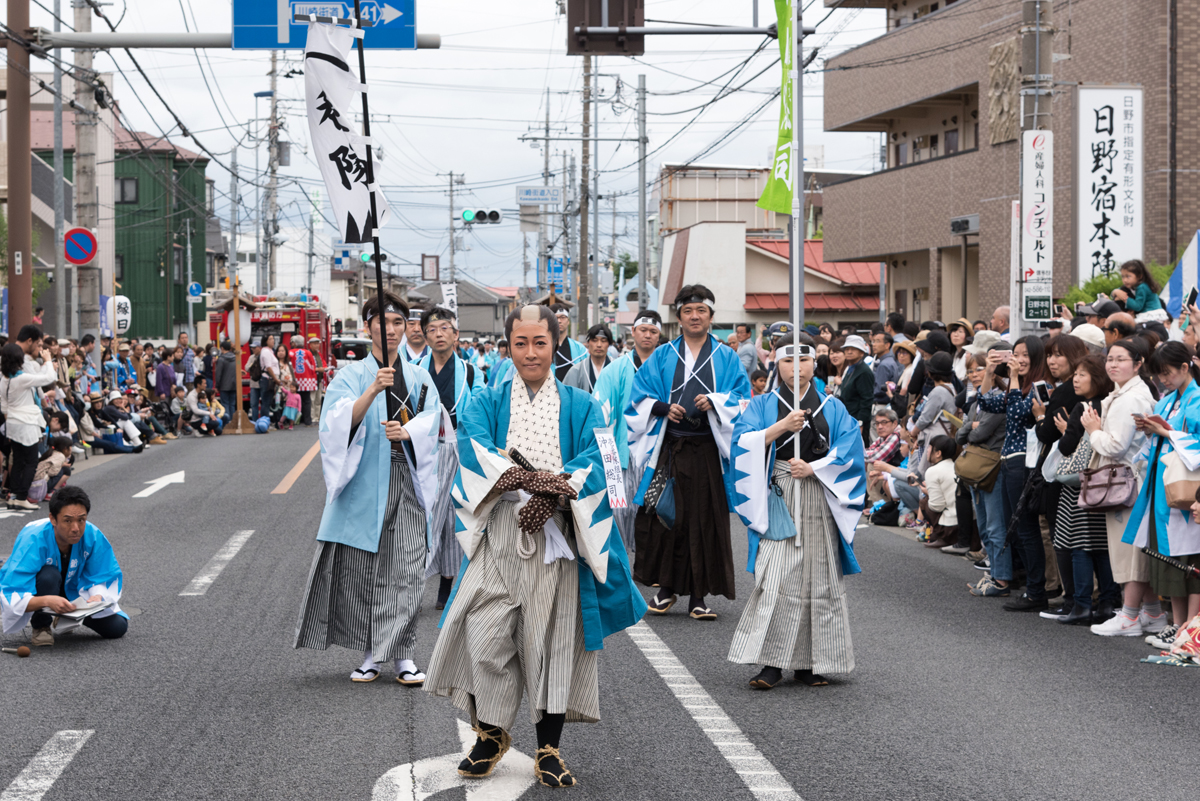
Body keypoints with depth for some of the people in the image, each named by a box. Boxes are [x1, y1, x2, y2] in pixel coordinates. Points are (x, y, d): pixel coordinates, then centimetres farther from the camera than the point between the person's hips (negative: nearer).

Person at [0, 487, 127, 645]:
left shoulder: (93, 537, -23)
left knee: (117, 628, -9)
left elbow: (104, 579, -10)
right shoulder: (32, 541, -35)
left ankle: (69, 616, 19)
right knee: (49, 575, -39)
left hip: (72, 592, 5)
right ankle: (41, 625, -11)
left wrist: (98, 596, -35)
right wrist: (46, 601, -59)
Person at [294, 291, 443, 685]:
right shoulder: (352, 376, 4)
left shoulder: (418, 377, 13)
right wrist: (374, 390, -29)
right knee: (362, 568, -2)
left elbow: (432, 417, 1)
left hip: (408, 480, 2)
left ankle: (403, 655, -1)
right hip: (365, 480, -2)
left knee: (406, 569, -4)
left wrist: (408, 431, -19)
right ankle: (371, 653, 8)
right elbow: (343, 420, -13)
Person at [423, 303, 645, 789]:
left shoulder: (581, 406, 12)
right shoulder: (486, 403, 11)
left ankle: (549, 750, 10)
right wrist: (528, 478, -26)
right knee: (486, 635, -8)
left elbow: (594, 459, -4)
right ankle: (491, 735, 13)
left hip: (558, 537, 0)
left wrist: (554, 493, -24)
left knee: (553, 640, 0)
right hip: (499, 535, 0)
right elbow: (474, 448, -9)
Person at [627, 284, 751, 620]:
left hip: (709, 452, -1)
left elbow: (742, 397, 2)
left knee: (706, 521, -2)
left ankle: (698, 596, 4)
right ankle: (666, 587, 14)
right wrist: (663, 408, -10)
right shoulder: (663, 357, 12)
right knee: (665, 517, 0)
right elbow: (640, 394, 7)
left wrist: (716, 402, -16)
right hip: (669, 450, 1)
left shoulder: (726, 358, 10)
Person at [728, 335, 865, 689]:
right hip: (778, 499, -2)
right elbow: (743, 442, -5)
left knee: (819, 579, 1)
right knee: (777, 577, -11)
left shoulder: (833, 408, 13)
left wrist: (813, 468, -11)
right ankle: (772, 663, -10)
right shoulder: (764, 405, 10)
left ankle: (811, 662, 8)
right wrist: (781, 427, -17)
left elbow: (849, 449, 1)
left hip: (821, 499, 2)